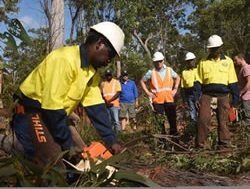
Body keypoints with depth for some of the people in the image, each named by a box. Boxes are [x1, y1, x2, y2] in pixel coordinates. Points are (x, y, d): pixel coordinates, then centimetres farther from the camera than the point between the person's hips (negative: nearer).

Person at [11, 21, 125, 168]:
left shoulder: (92, 72, 3)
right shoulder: (65, 59, -25)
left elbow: (97, 108, 1)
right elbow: (52, 107, -27)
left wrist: (111, 140, -7)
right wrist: (68, 144, -19)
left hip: (56, 116, 9)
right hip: (30, 113, -9)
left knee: (79, 160, 9)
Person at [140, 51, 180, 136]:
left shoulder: (169, 70, 7)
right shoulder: (151, 73, 1)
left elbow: (177, 78, 23)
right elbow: (142, 81, 12)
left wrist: (175, 89, 12)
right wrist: (148, 92, 3)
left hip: (169, 99, 1)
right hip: (157, 100, -1)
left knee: (172, 117, 2)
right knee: (160, 118, 3)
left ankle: (173, 132, 13)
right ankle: (163, 133, 12)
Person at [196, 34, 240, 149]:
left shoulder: (228, 61, 10)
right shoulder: (203, 62, 11)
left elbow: (233, 82, 9)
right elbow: (199, 82, 11)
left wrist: (236, 98, 4)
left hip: (223, 95, 0)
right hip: (207, 94, 0)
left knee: (223, 121, 3)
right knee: (203, 119, -9)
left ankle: (224, 145, 13)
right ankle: (202, 144, 0)